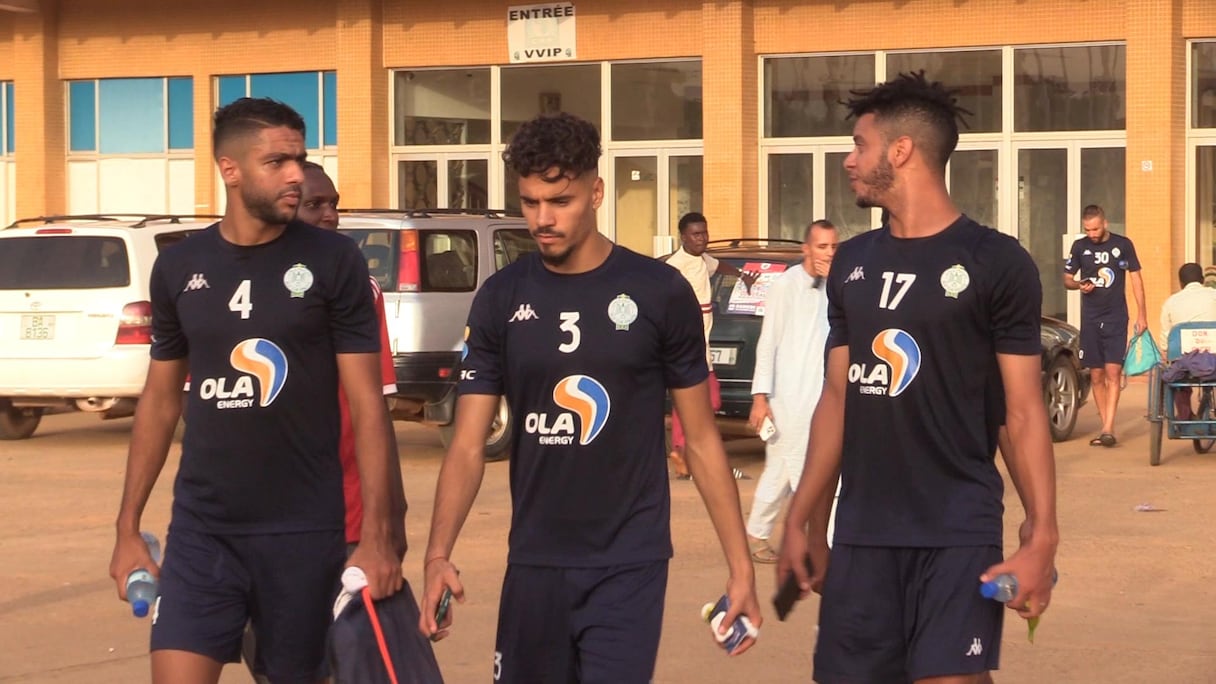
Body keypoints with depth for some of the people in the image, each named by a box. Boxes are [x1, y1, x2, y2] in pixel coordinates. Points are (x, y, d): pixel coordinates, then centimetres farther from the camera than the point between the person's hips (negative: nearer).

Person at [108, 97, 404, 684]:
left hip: (304, 531, -2)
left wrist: (376, 535, -11)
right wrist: (128, 527, 10)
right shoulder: (179, 267, 5)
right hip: (200, 528, 2)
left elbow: (367, 404, -4)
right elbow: (160, 400, 13)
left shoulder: (333, 262, -4)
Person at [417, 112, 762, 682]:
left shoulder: (659, 293, -4)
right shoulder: (501, 299, 1)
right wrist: (438, 554, -16)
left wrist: (740, 563, -1)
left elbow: (701, 441, 2)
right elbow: (468, 444, -2)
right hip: (533, 563, 3)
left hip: (629, 565, -2)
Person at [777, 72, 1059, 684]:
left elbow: (1024, 411, -6)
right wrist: (801, 520, 13)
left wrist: (1042, 536, -14)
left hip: (958, 533, -5)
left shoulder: (996, 262, -6)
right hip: (860, 533, 5)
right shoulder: (852, 263, 11)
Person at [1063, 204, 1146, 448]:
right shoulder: (1079, 247, 5)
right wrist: (1079, 285, -11)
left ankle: (1108, 429, -16)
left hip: (1116, 318, -2)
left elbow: (1136, 278, 4)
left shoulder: (1123, 245, 0)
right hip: (1090, 319, 2)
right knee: (1096, 376, 4)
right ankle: (1105, 428, 11)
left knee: (1113, 372, -12)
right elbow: (1067, 279, 13)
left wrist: (1141, 314, -1)